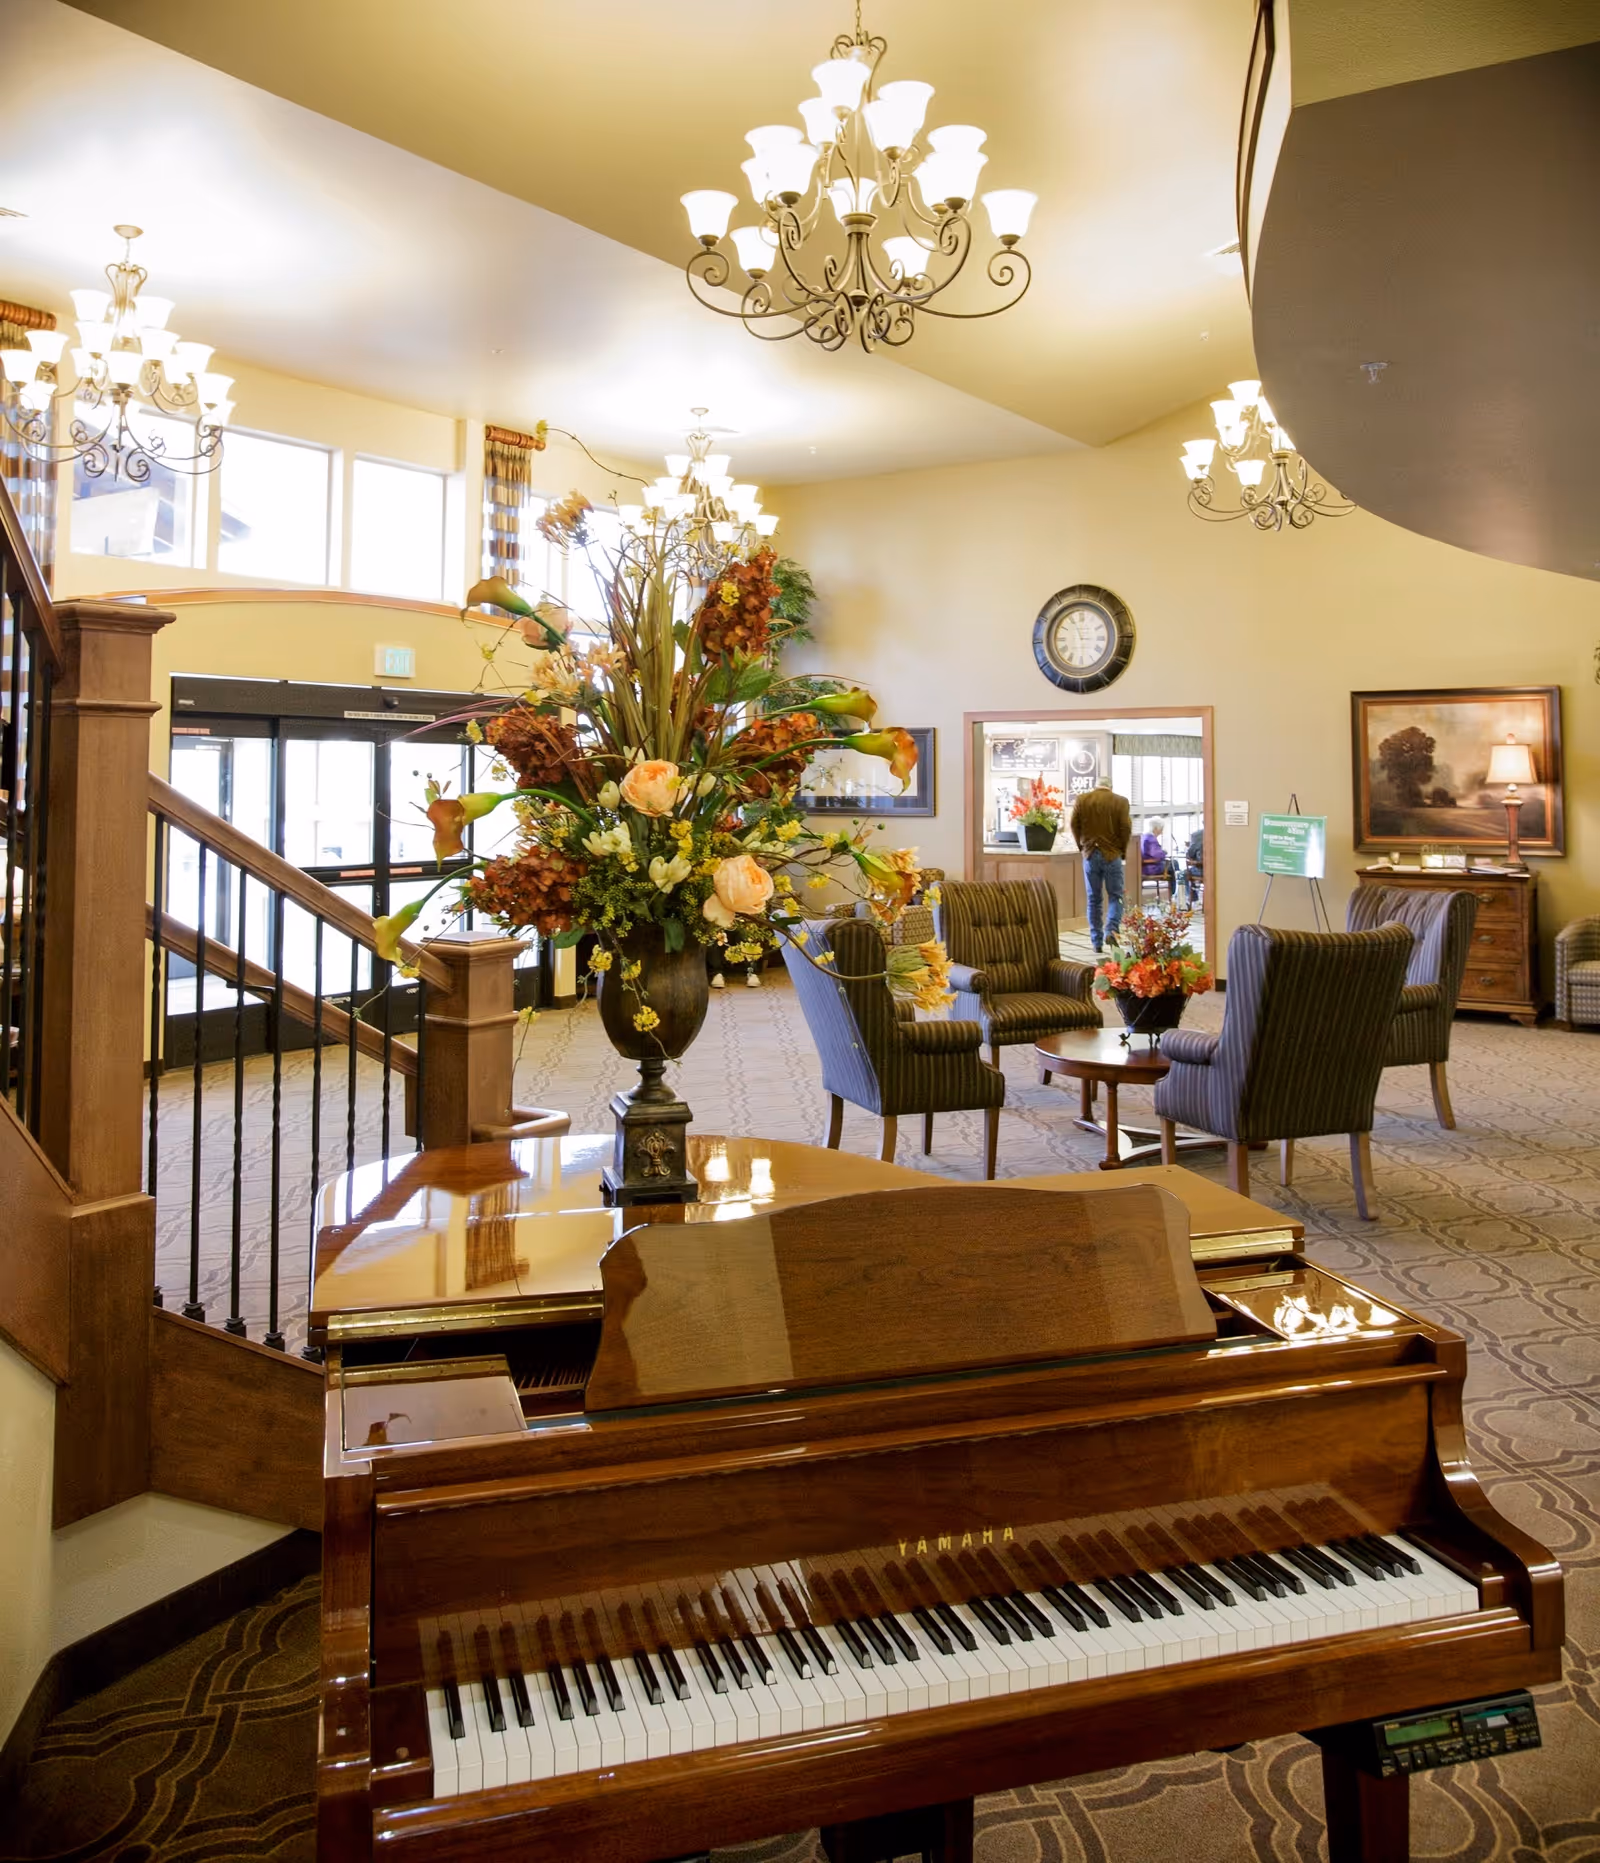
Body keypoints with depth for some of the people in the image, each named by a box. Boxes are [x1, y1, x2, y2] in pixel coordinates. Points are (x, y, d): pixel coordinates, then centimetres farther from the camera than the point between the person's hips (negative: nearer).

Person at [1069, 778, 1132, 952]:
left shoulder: (1081, 799, 3)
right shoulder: (1120, 801, -2)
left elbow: (1074, 825, 3)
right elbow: (1126, 828, -6)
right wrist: (1122, 849, 8)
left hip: (1090, 854, 2)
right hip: (1112, 854, -2)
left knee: (1094, 899, 8)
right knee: (1115, 896, 6)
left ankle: (1096, 941, 7)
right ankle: (1111, 930, -17)